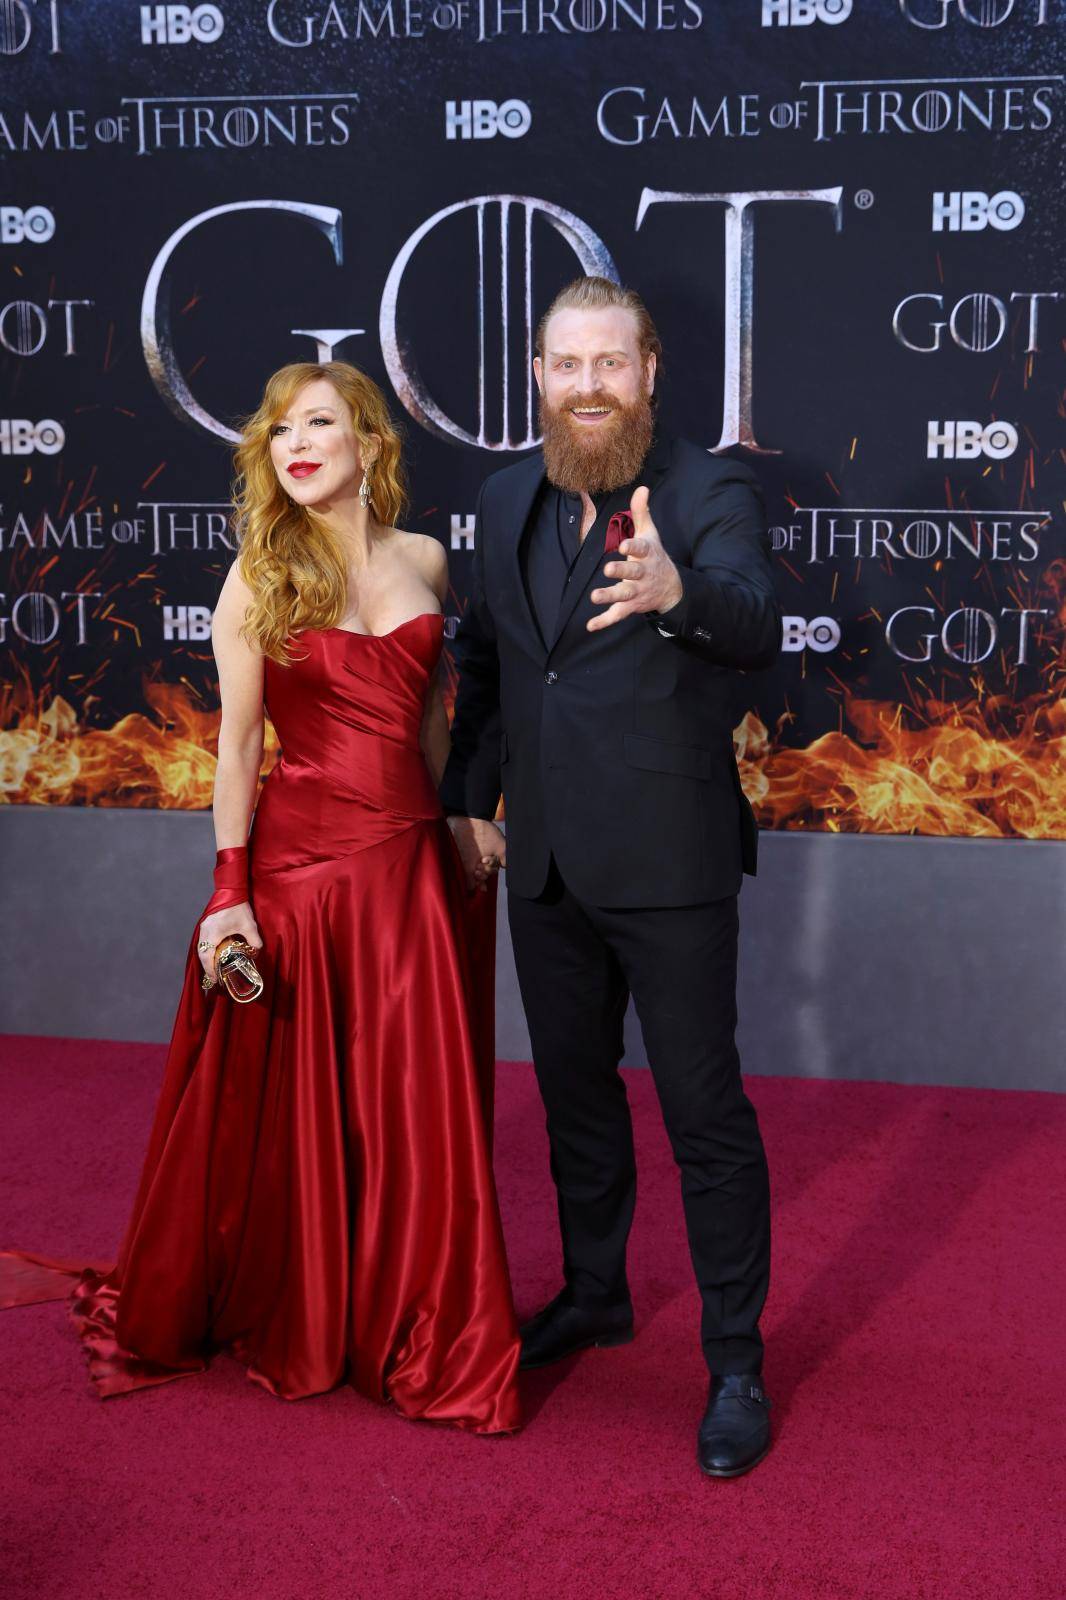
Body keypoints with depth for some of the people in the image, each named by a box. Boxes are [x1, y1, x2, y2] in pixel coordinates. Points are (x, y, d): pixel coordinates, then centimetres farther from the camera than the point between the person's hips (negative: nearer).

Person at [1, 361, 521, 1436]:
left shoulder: (425, 561, 7)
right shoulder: (257, 576, -4)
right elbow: (237, 746, -4)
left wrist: (468, 827, 14)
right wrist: (228, 894, -9)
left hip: (414, 863, 4)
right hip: (300, 858, -3)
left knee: (420, 1114, 9)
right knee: (285, 1108, 7)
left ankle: (419, 1339, 27)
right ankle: (280, 1327, 29)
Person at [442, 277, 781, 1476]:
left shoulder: (709, 494, -10)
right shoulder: (508, 500, 7)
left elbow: (756, 630, -29)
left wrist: (676, 591, -49)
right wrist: (469, 797, 14)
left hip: (666, 865, -6)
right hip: (544, 861, 6)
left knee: (707, 1116, 1)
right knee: (574, 1092, 20)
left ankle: (736, 1364, 14)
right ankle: (594, 1294, 40)